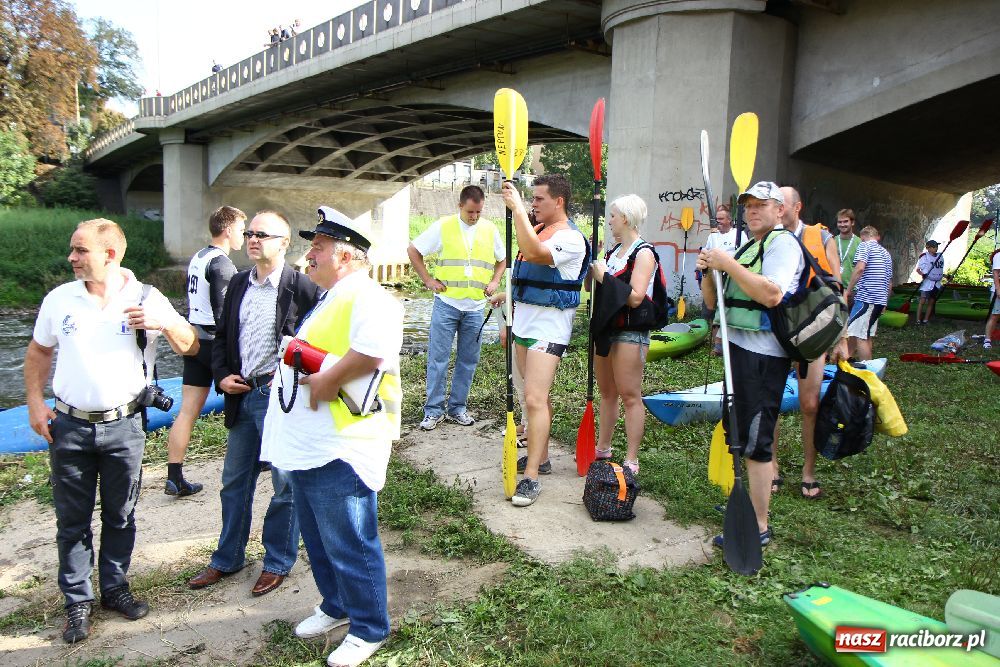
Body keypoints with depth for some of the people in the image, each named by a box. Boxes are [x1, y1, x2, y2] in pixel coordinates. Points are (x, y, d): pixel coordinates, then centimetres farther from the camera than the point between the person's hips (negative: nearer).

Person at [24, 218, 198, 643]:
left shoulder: (147, 300, -6)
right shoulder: (59, 299, 0)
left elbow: (190, 348, -5)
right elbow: (38, 352, 12)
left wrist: (164, 324, -25)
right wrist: (34, 402, 3)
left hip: (124, 427, -1)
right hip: (68, 427, 2)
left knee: (120, 516, 13)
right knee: (72, 520, 10)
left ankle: (114, 588, 31)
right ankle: (77, 602, 24)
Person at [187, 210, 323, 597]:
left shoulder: (302, 288, -11)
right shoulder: (238, 284, 9)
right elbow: (222, 337, 17)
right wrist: (222, 376, 3)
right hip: (242, 395, 7)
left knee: (285, 485, 7)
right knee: (235, 481, 17)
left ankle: (278, 562, 24)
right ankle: (228, 559, 34)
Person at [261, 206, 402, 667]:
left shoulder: (367, 298, -16)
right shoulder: (328, 299, 19)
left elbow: (373, 350, -36)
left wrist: (328, 379, -26)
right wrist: (296, 366, 12)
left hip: (339, 449, -11)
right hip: (304, 447, 11)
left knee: (349, 545, 3)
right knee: (319, 540, 23)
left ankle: (369, 629, 21)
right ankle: (336, 607, 43)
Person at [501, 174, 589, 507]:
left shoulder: (570, 238, -14)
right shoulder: (538, 231, 15)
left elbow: (534, 253, -34)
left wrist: (517, 208, -31)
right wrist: (511, 321, 24)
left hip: (548, 327, -9)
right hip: (524, 323, 9)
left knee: (535, 398, -14)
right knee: (537, 395, 16)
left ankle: (531, 477, -11)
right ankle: (540, 457, 27)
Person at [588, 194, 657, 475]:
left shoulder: (643, 253, -10)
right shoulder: (613, 251, 15)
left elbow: (635, 297, -21)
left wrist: (604, 277, -16)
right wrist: (590, 259, 8)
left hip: (630, 332, -8)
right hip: (606, 328, 9)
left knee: (630, 395, -4)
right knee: (607, 392, 17)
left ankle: (631, 460, 3)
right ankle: (602, 448, 30)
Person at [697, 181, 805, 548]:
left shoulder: (783, 243, -7)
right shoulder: (745, 247, 20)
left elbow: (771, 294, -25)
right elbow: (714, 302, 18)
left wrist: (728, 264, -20)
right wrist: (708, 272, 0)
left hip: (762, 355, -9)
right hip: (739, 349, 9)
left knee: (755, 443, -6)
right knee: (741, 436, 18)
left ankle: (758, 527, 2)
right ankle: (746, 503, 33)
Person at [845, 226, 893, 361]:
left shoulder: (864, 246, -2)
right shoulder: (886, 253, 22)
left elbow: (860, 268, -19)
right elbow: (890, 282, 23)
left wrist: (849, 290, -12)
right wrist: (884, 302, 29)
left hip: (866, 298, -8)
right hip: (880, 300, 8)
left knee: (860, 337, -7)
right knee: (867, 336, 13)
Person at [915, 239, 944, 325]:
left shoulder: (940, 256, 11)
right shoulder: (924, 256, -9)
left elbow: (941, 269, 23)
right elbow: (918, 269, -9)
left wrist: (944, 276, 14)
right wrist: (922, 274, -27)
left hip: (937, 283, 6)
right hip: (927, 282, -6)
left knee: (931, 302, 7)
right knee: (922, 301, -9)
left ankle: (925, 320, 12)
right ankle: (918, 320, -5)